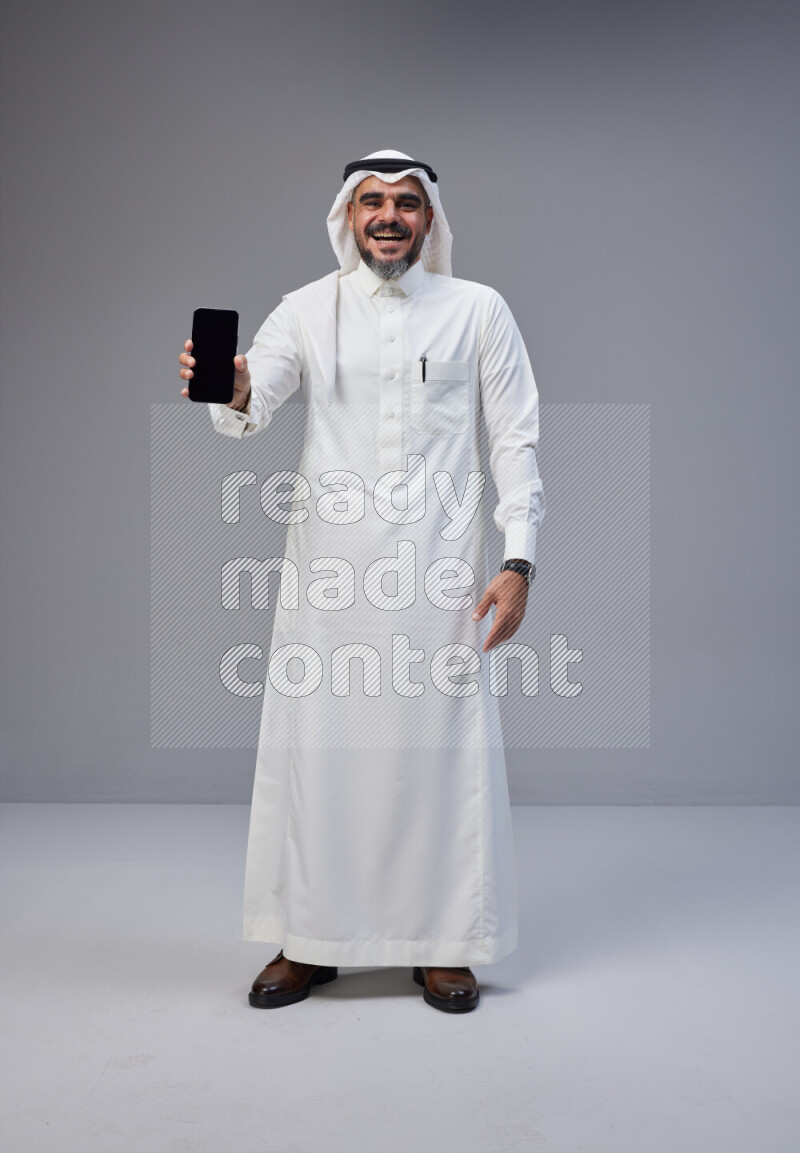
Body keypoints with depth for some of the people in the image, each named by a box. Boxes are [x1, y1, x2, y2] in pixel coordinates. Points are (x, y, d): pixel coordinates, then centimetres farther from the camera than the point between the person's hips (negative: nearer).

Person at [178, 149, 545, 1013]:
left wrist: (518, 561, -6)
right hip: (329, 568, 1)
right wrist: (230, 391, -32)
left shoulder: (477, 310, 7)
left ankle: (442, 943, 20)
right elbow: (251, 409, -7)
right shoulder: (306, 311, 8)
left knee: (441, 748, 3)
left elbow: (516, 439, 4)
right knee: (316, 744, 4)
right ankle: (310, 941, 21)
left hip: (439, 569, -1)